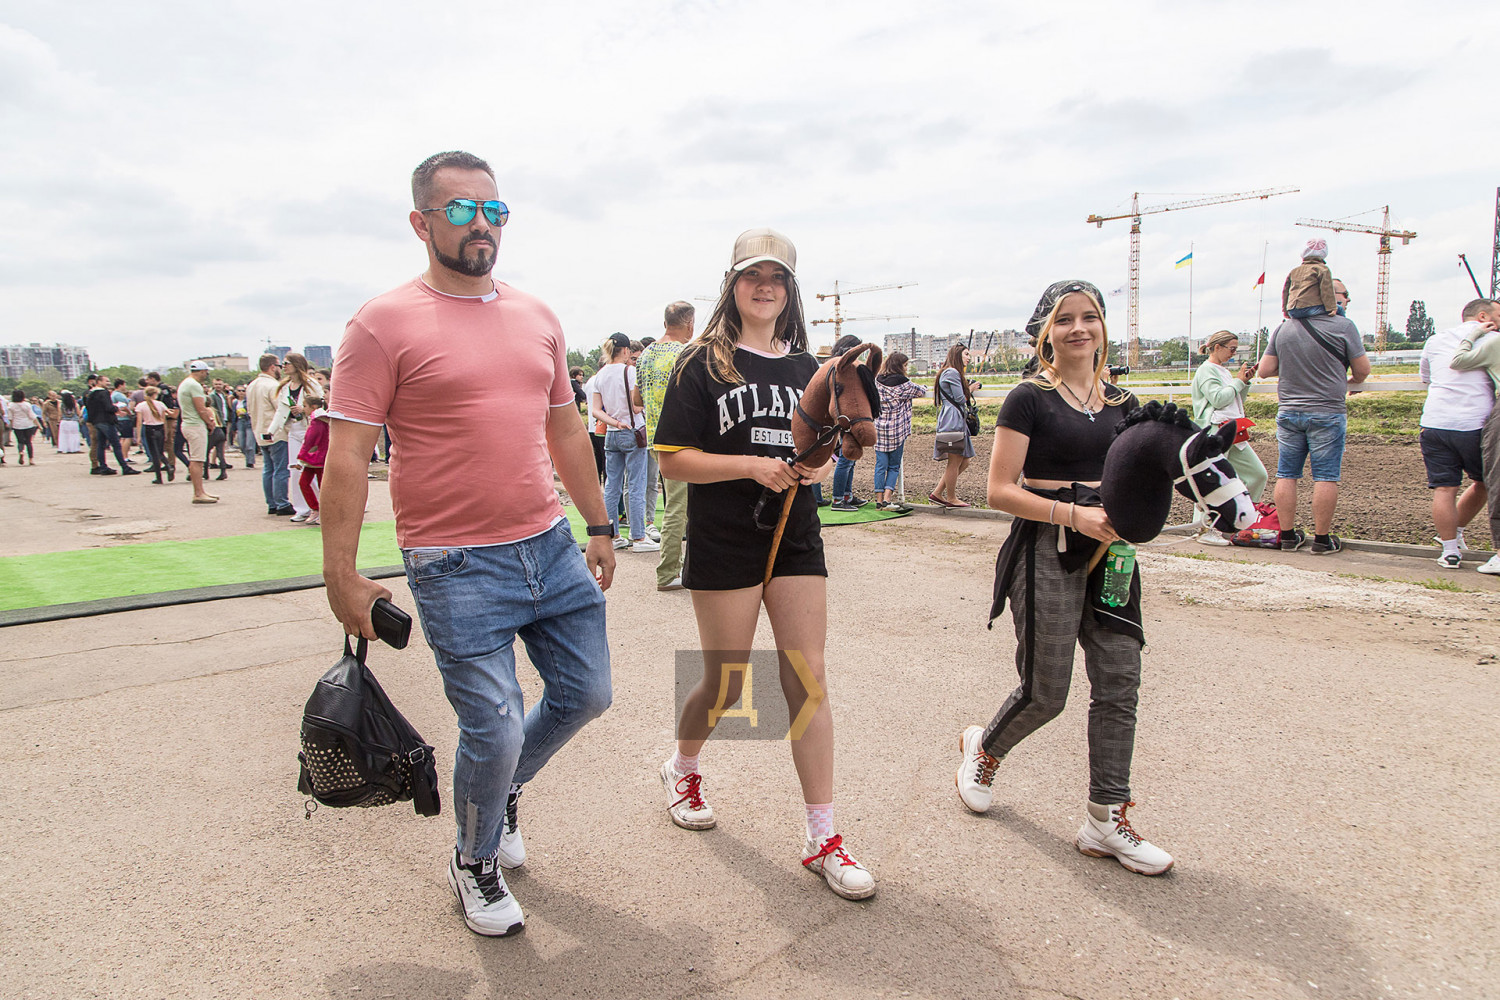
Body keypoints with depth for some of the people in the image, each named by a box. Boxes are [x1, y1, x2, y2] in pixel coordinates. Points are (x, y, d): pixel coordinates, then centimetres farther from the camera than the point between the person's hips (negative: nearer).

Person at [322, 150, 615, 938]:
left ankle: (502, 793, 43)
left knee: (585, 693, 14)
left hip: (552, 546, 7)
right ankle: (474, 863, 29)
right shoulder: (384, 324, -9)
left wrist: (599, 526, 16)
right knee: (495, 730, -1)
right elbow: (346, 458, -10)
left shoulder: (536, 317, 10)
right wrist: (342, 577, -12)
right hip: (458, 568, -6)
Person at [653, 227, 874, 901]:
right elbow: (672, 461, -8)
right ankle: (682, 766, 40)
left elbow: (824, 446, 19)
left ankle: (822, 839, 10)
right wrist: (752, 465, -20)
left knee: (808, 680, 1)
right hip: (723, 544, -4)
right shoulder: (703, 364, -3)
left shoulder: (805, 367, 11)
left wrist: (822, 464, -5)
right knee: (727, 685, 6)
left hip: (795, 540, 4)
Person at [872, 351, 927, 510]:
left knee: (881, 465, 7)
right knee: (894, 466, 5)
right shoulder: (902, 383, -12)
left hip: (879, 428, 5)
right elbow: (921, 391, 3)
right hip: (896, 430, -4)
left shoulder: (877, 380, 4)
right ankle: (887, 499, -6)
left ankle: (879, 500, 8)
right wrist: (924, 387, 26)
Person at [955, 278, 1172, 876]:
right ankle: (983, 749, 33)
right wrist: (1073, 515, -21)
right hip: (1047, 553, -6)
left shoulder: (1121, 403, 12)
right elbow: (1000, 491, -11)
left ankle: (1106, 819, 14)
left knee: (1119, 682, 2)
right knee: (1045, 693, 1)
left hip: (1106, 550, 6)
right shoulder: (1029, 400, -6)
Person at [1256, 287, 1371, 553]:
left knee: (1286, 475, 8)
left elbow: (1264, 370, 3)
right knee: (1326, 477, 1)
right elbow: (1362, 370, -2)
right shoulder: (1343, 326, -7)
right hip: (1327, 412, -4)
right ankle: (1322, 539, 5)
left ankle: (1288, 536, 12)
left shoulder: (1283, 328, 3)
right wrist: (1352, 383, 19)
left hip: (1288, 412, 4)